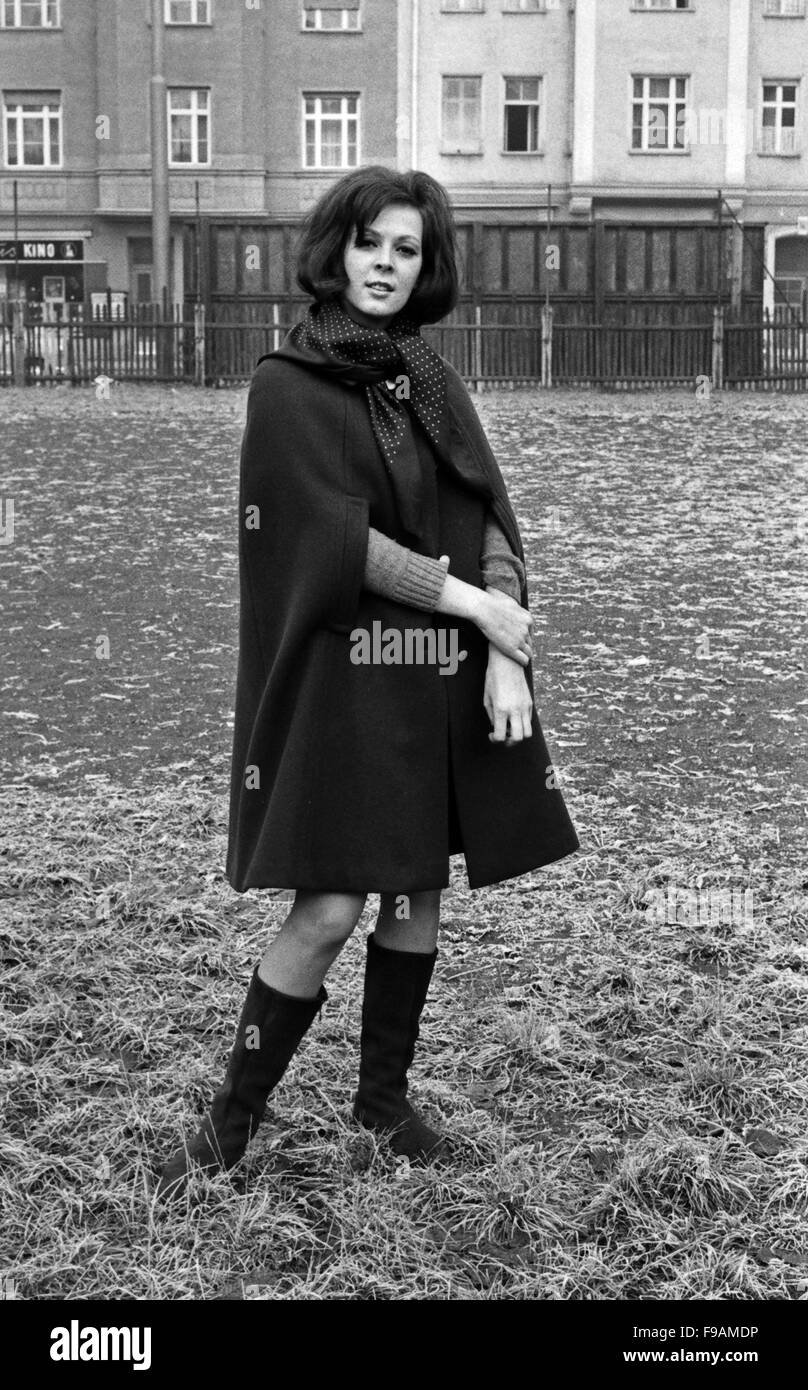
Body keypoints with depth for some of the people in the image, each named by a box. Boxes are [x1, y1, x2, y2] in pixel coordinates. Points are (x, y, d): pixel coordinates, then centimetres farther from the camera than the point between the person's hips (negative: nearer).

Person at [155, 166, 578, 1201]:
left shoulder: (433, 382, 11)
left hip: (442, 681, 6)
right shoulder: (286, 387, -6)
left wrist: (506, 659, -9)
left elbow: (490, 523, 4)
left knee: (418, 894, 11)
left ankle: (384, 1097, 28)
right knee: (329, 909, -9)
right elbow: (341, 539, -15)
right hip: (341, 678, -6)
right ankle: (231, 1120, 8)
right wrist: (477, 603, -12)